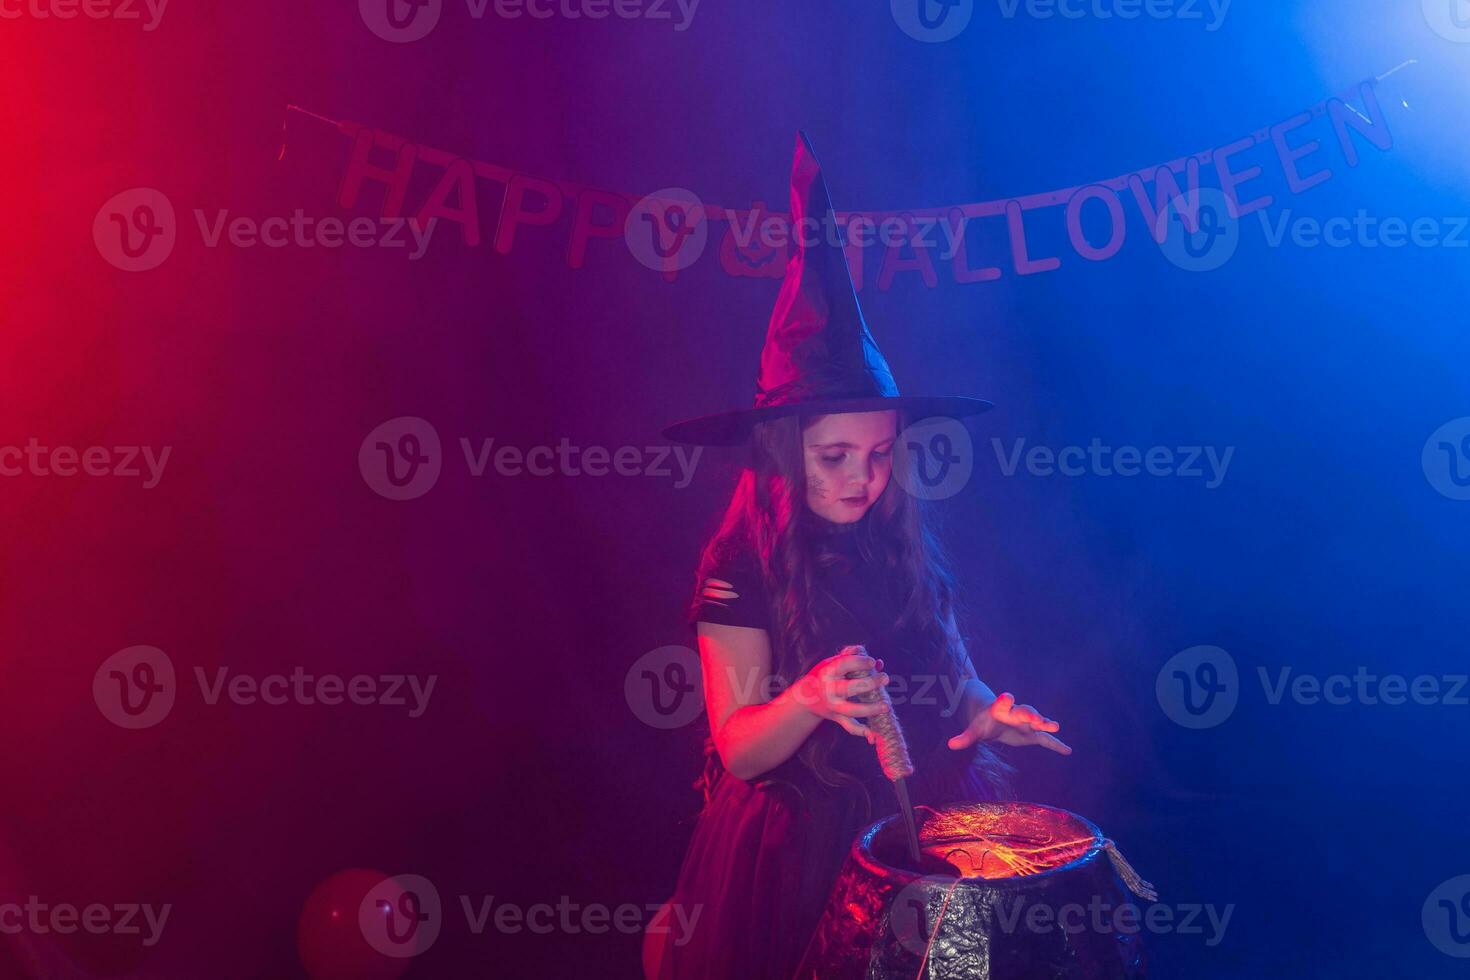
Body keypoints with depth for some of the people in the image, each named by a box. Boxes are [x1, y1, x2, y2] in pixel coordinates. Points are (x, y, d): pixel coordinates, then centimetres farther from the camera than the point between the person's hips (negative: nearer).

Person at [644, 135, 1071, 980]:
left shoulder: (907, 546, 1)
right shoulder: (742, 565, -12)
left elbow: (950, 676, 11)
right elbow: (737, 747, -13)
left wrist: (989, 713, -10)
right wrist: (808, 700, -33)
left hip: (925, 828, 4)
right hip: (800, 850, -4)